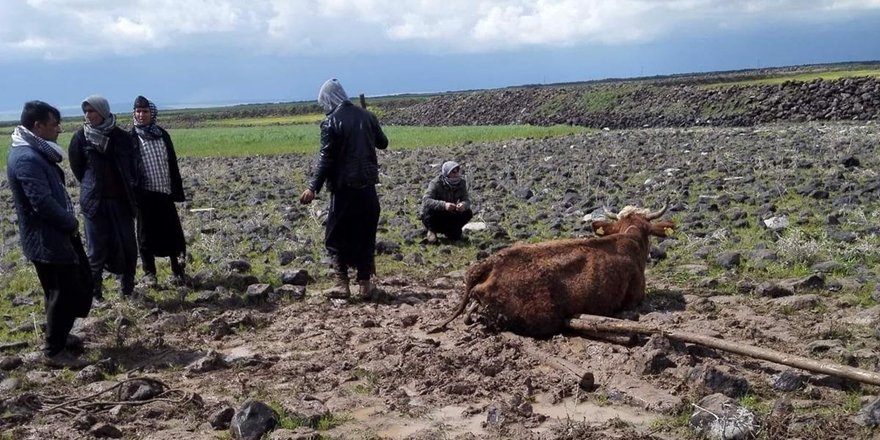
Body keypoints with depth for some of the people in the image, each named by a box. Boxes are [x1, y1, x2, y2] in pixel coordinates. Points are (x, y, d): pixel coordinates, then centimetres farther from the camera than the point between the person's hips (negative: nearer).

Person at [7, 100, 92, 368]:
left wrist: (69, 223, 5)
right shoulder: (27, 158, -21)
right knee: (64, 294, -1)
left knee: (78, 287, 19)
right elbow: (43, 202, -26)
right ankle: (53, 351, 12)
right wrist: (71, 223, -12)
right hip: (47, 241, -10)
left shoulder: (36, 153, 12)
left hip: (57, 235, 10)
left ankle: (59, 335, 35)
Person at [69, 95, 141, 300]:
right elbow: (77, 167, 8)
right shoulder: (81, 137, -2)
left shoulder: (121, 136, 0)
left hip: (122, 200, 1)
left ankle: (127, 286, 22)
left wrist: (132, 184, 3)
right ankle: (94, 291, 10)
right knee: (97, 247, 1)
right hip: (95, 201, -1)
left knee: (127, 244, 6)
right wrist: (91, 187, 10)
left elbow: (135, 163, 9)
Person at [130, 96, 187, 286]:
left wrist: (177, 190, 7)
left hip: (165, 192, 3)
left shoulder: (162, 134, 8)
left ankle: (177, 270, 15)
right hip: (145, 193, -3)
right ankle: (149, 272, 16)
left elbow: (173, 164, 10)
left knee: (173, 233, 5)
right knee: (146, 234, 6)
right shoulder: (131, 138, -2)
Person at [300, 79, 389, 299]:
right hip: (368, 187, 5)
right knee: (365, 236, 13)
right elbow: (383, 143, 18)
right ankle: (365, 284, 15)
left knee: (336, 237, 7)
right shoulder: (366, 116, 5)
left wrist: (313, 188, -14)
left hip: (344, 188, -5)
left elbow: (326, 159, -15)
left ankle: (342, 284, 2)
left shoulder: (331, 122, -10)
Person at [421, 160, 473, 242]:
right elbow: (426, 201, -36)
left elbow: (466, 200, -13)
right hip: (435, 217, -4)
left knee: (468, 213, -19)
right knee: (429, 209, -36)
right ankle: (432, 230, -6)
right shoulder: (436, 183, -23)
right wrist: (444, 205, -52)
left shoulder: (461, 183, -9)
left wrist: (464, 204, -40)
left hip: (450, 215, 4)